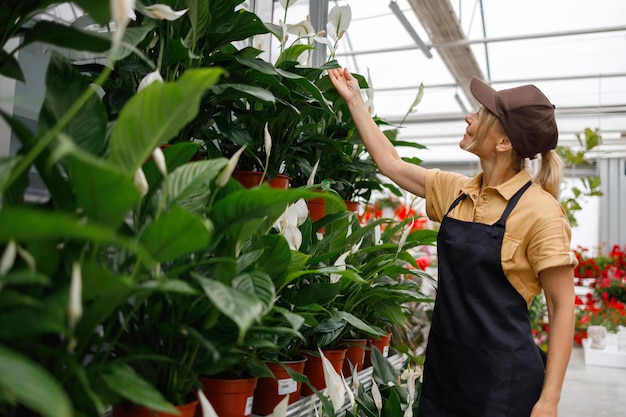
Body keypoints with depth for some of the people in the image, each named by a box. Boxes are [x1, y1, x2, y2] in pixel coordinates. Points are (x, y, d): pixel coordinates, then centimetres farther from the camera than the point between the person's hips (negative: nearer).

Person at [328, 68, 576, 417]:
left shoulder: (539, 210, -15)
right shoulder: (457, 192, 3)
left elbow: (562, 306, -12)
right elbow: (390, 163, 14)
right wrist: (355, 100, 17)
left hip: (502, 376, -6)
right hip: (444, 363, 6)